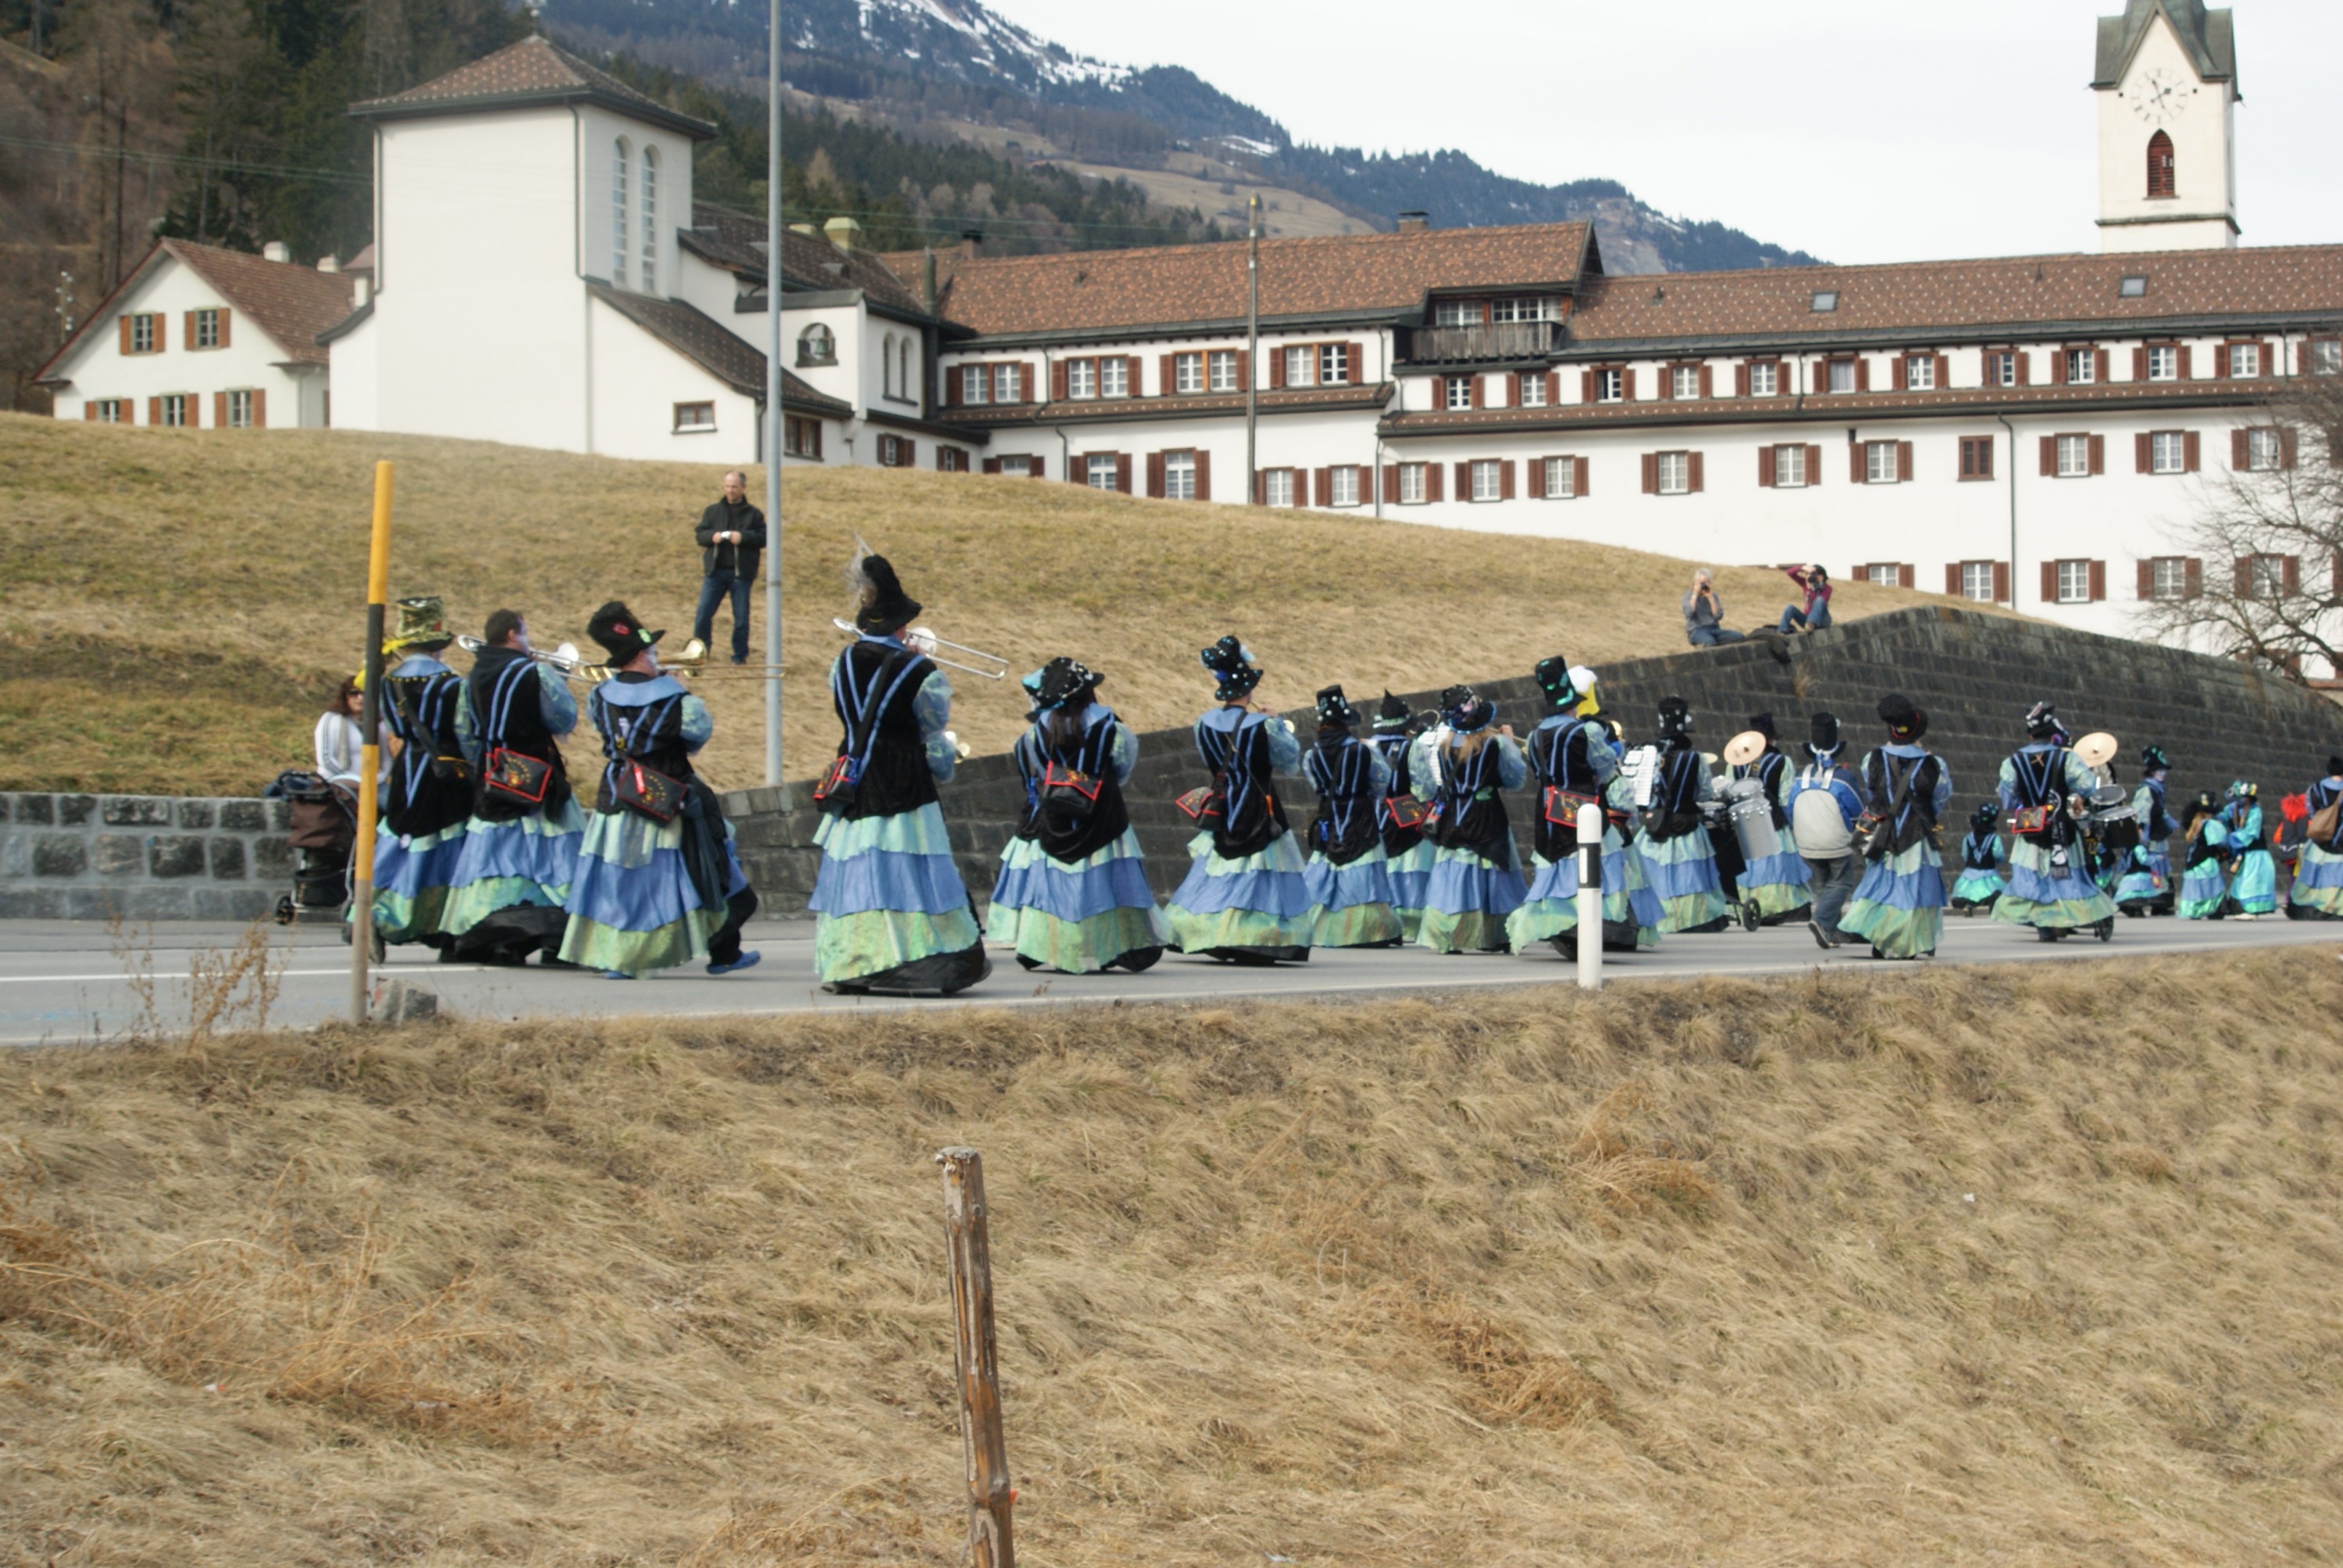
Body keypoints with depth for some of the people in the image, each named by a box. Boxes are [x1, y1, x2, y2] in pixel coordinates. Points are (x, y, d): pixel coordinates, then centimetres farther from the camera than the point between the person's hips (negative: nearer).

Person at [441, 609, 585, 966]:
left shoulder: (474, 677, 7)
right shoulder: (536, 673, -12)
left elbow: (468, 732, 13)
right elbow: (565, 720, -6)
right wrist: (559, 684, 7)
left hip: (491, 781, 6)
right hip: (535, 777, -6)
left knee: (493, 851, 8)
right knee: (550, 854, -2)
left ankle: (492, 939, 6)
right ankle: (555, 940, -8)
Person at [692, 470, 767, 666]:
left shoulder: (753, 514, 5)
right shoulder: (713, 510, 10)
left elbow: (763, 538, -1)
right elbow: (699, 534, 8)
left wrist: (744, 537, -17)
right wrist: (712, 536, -13)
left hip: (741, 573, -1)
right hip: (715, 571, 1)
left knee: (741, 617, 3)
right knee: (704, 613, -2)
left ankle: (740, 656, 14)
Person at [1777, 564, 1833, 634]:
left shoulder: (1826, 589, -9)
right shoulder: (1806, 583, 1)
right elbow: (1790, 572, -9)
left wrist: (1811, 589, -30)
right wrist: (1803, 568, -24)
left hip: (1821, 621, -3)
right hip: (1807, 618, 3)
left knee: (1820, 600, -30)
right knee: (1789, 608, -21)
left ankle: (1811, 624, -46)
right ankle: (1781, 633, -31)